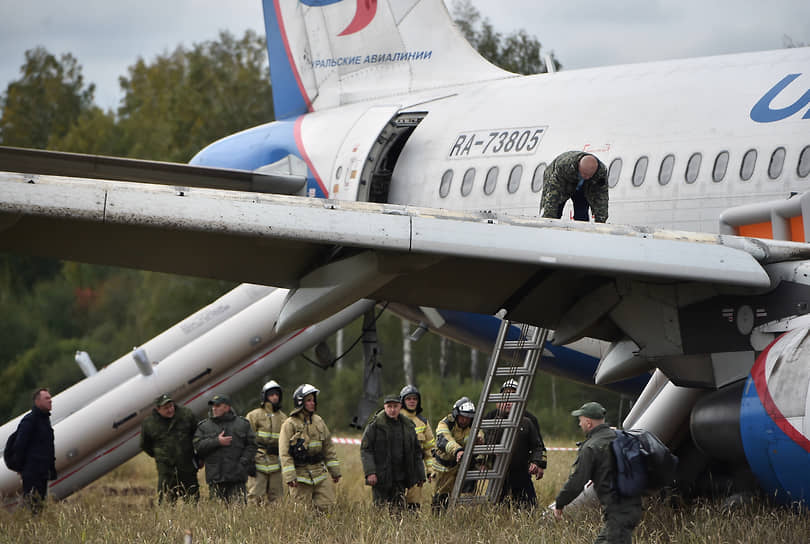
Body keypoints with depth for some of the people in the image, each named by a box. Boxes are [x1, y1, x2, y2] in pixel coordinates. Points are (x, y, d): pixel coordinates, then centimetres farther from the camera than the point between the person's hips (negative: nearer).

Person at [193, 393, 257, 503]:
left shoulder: (242, 424, 11)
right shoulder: (204, 427, 11)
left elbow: (251, 445, 9)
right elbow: (198, 446, -2)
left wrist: (243, 462, -4)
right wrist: (217, 442, -11)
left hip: (237, 478, -1)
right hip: (215, 477, 1)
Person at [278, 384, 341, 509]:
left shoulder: (319, 421, 11)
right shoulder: (290, 424, -7)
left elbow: (329, 448, 16)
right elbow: (284, 453, -11)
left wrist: (335, 471, 13)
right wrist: (289, 477, -18)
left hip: (319, 471, 5)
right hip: (301, 474, -5)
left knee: (328, 506, 0)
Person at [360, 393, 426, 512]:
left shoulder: (408, 425, 10)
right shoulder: (375, 425, -3)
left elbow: (416, 452, 16)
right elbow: (365, 450, -6)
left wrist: (420, 476, 13)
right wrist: (370, 472, -16)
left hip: (400, 478, 3)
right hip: (381, 478, -3)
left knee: (399, 510, -2)